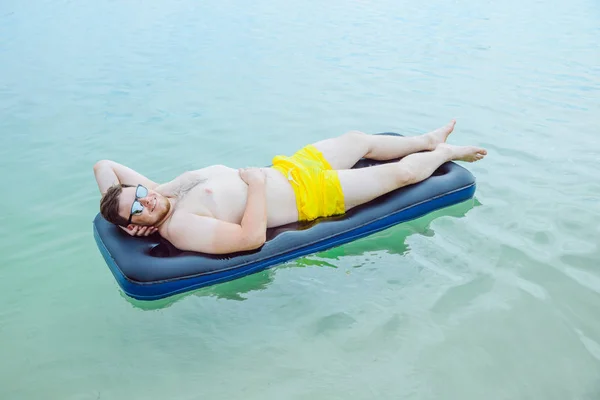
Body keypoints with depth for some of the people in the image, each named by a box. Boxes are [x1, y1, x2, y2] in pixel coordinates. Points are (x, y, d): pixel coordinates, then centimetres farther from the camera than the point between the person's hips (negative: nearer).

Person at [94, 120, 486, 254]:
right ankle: (444, 152, 36)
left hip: (286, 170, 8)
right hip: (308, 194, -8)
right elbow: (252, 237, -34)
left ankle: (430, 140, 45)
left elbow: (104, 165, 6)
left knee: (359, 139, 20)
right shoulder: (180, 227, -27)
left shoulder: (162, 194, -4)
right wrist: (257, 181, -25)